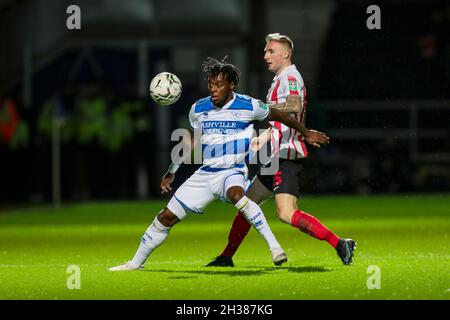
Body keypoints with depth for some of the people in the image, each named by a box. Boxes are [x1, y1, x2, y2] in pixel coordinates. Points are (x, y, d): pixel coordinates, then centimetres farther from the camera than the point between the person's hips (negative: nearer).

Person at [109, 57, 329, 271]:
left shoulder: (247, 106, -10)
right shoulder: (198, 109, 1)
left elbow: (278, 115, 6)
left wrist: (306, 133, 15)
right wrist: (171, 172, 21)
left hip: (233, 172, -4)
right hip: (205, 173, 4)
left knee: (235, 194, -41)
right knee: (167, 217, 1)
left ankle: (274, 245, -35)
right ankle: (136, 263, 17)